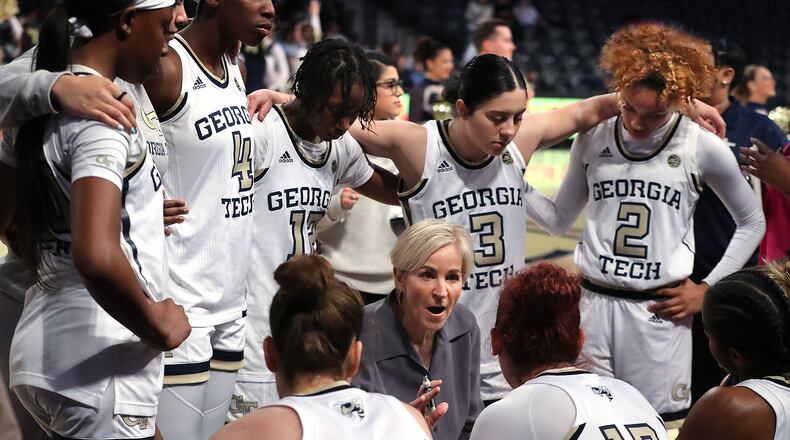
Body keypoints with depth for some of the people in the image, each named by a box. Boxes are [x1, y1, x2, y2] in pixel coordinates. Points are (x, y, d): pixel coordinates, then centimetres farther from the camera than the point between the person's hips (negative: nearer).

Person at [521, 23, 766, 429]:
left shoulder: (703, 147, -2)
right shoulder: (592, 140, 4)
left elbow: (752, 223, 11)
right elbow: (559, 219, 15)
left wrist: (709, 289, 4)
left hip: (660, 311, -2)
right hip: (592, 303, 2)